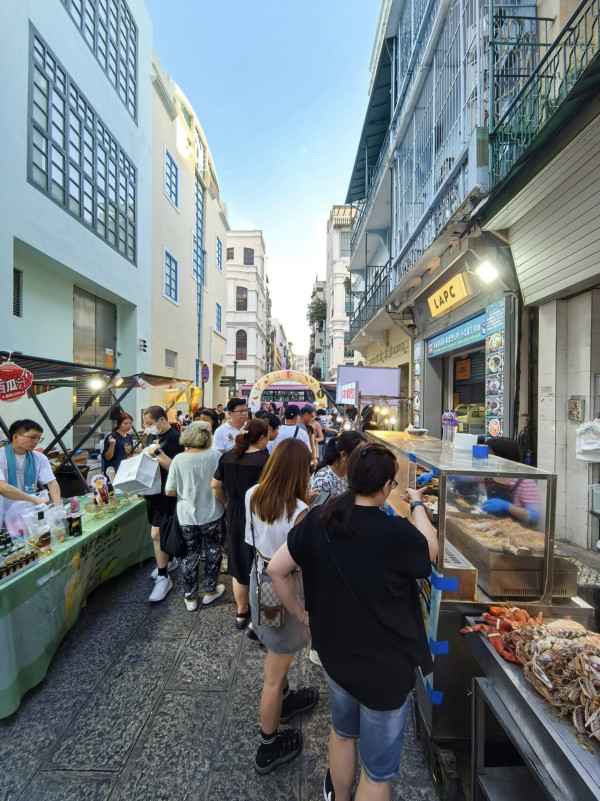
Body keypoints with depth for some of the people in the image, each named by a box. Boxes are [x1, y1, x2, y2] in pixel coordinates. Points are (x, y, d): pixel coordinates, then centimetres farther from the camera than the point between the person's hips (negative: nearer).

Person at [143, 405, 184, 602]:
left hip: (165, 493, -8)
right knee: (162, 532, 21)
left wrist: (157, 451, -31)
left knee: (157, 533, -6)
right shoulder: (152, 435, 8)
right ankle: (169, 560, 41)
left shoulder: (174, 438, -18)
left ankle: (164, 578, 8)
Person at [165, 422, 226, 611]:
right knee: (213, 553, 20)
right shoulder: (215, 455, -16)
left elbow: (169, 492, -8)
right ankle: (210, 591, 35)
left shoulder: (178, 459, -13)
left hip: (187, 517, 1)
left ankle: (190, 597, 33)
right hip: (212, 516, -1)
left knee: (190, 556, 18)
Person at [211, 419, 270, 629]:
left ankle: (241, 612, 40)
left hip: (234, 516, 5)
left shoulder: (227, 457, -4)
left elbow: (215, 485, 4)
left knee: (238, 561, 21)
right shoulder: (265, 460, -21)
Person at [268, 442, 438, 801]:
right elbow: (431, 550, -8)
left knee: (343, 731, 34)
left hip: (334, 654, 5)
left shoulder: (318, 519, -18)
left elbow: (277, 569, -10)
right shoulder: (395, 533, -31)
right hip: (385, 667, -4)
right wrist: (418, 505, 6)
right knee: (378, 769, 23)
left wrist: (301, 612, 3)